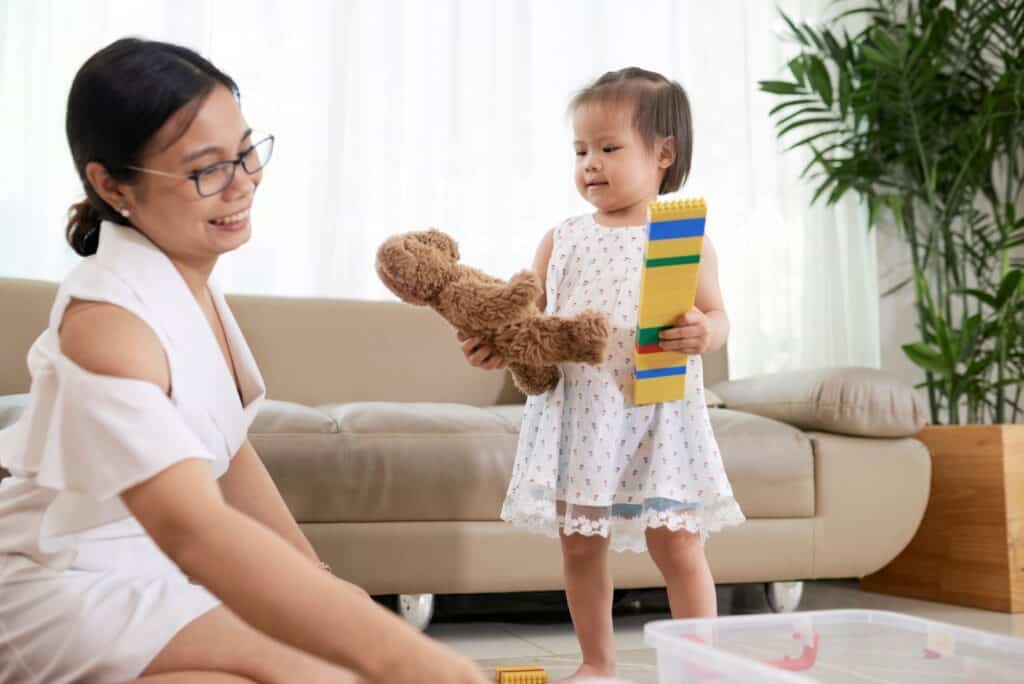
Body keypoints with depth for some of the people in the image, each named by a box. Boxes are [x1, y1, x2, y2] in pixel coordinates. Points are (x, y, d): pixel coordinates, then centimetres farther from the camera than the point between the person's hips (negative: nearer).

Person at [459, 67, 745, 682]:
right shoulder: (562, 239, 10)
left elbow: (716, 315, -1)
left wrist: (703, 334, -23)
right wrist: (500, 346, -9)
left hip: (657, 412, -3)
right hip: (576, 410, 3)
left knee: (678, 543, -1)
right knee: (580, 543, 9)